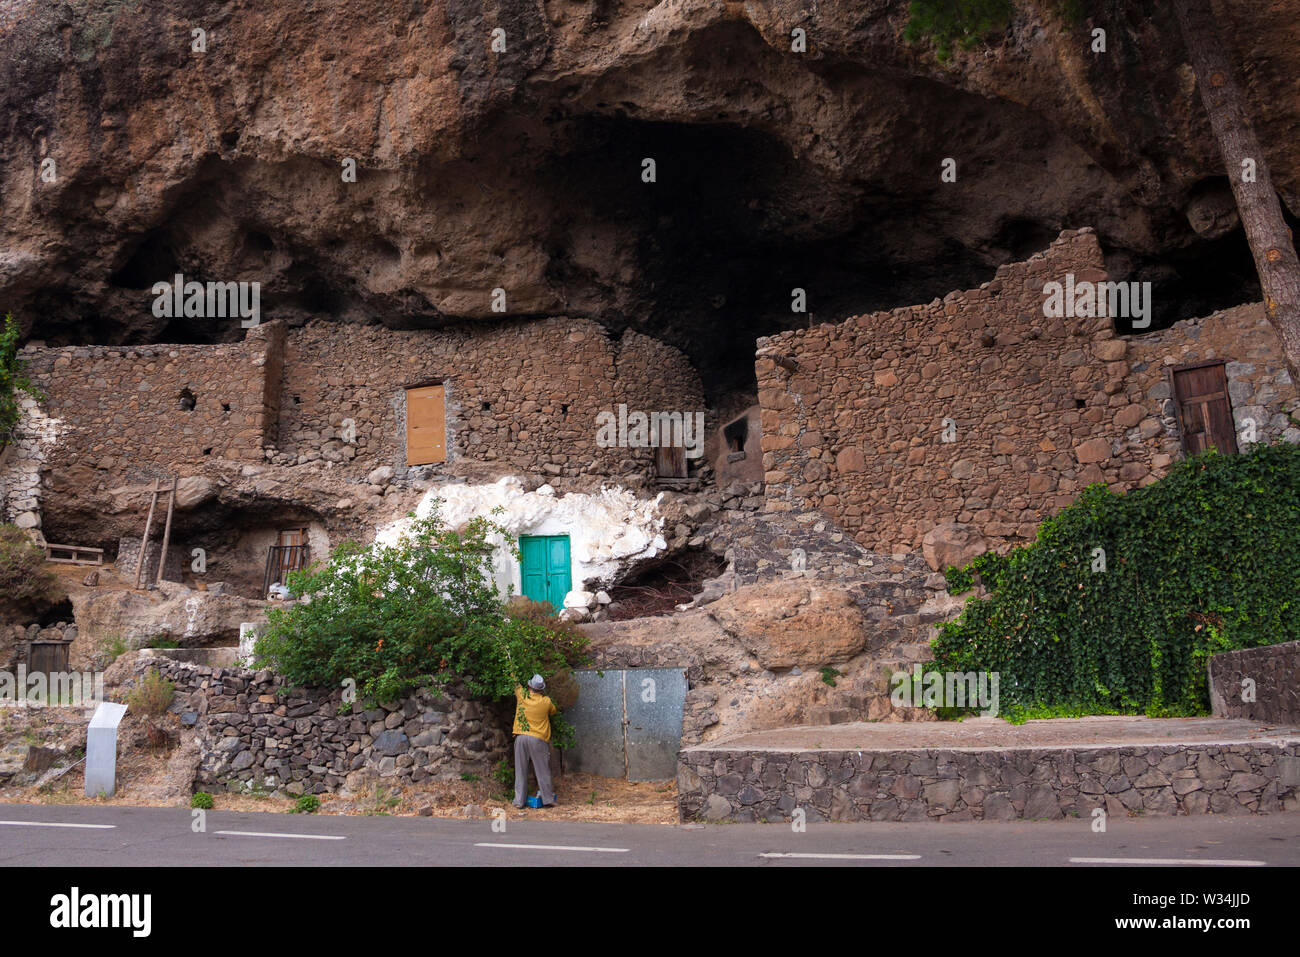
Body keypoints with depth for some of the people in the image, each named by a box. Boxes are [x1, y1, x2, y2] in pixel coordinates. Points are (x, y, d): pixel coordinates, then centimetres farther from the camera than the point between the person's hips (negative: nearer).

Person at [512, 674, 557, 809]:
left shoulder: (522, 696, -1)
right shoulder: (546, 702, -3)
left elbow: (517, 686, 19)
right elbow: (553, 711, 18)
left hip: (521, 737, 2)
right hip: (538, 738, -2)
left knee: (520, 771, 7)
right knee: (542, 770, 6)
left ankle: (519, 801, 8)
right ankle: (547, 799, 11)